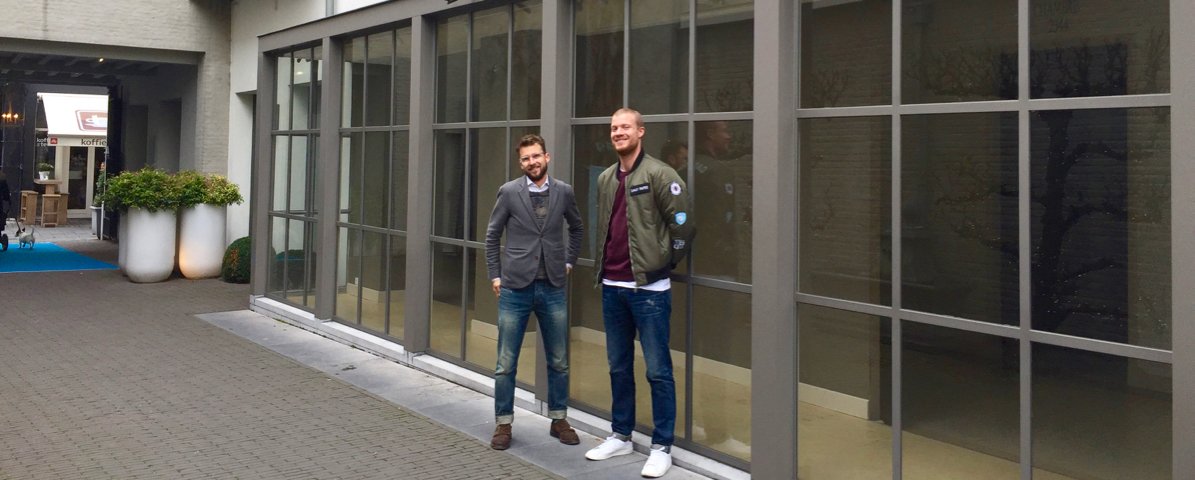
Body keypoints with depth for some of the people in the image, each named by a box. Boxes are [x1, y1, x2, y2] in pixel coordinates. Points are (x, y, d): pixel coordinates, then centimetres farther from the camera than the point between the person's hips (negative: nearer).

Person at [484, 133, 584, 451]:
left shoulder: (564, 192, 3)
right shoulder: (509, 192, -3)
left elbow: (576, 229, 20)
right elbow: (492, 236, 5)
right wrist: (495, 275, 2)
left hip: (552, 288, 2)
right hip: (515, 288, -2)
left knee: (559, 361, 10)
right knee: (506, 362, 3)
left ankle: (558, 420, 25)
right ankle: (503, 424, 17)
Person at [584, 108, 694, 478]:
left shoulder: (659, 174, -9)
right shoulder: (606, 179, 12)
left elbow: (683, 226, -9)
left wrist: (663, 264, -1)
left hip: (648, 288, -7)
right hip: (612, 287, 7)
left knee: (657, 370, 0)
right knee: (619, 366, 15)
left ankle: (662, 447, 9)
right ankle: (621, 436, 27)